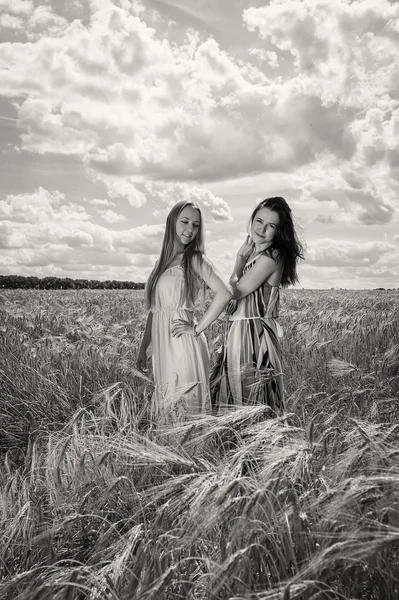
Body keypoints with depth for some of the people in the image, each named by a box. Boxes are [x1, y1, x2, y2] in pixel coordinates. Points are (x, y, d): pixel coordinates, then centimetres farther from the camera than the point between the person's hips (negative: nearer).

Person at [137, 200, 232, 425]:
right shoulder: (162, 262, 15)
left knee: (185, 410, -2)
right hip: (162, 347, 6)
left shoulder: (195, 259, -4)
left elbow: (225, 293, -18)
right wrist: (143, 348, 16)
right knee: (168, 410, 11)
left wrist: (198, 329, -14)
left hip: (184, 344, -6)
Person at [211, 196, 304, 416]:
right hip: (238, 333, 9)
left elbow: (234, 292, -13)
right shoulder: (254, 253, 14)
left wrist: (241, 260, 4)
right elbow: (234, 291, 10)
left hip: (254, 336, -9)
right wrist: (241, 257, 5)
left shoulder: (270, 256, -14)